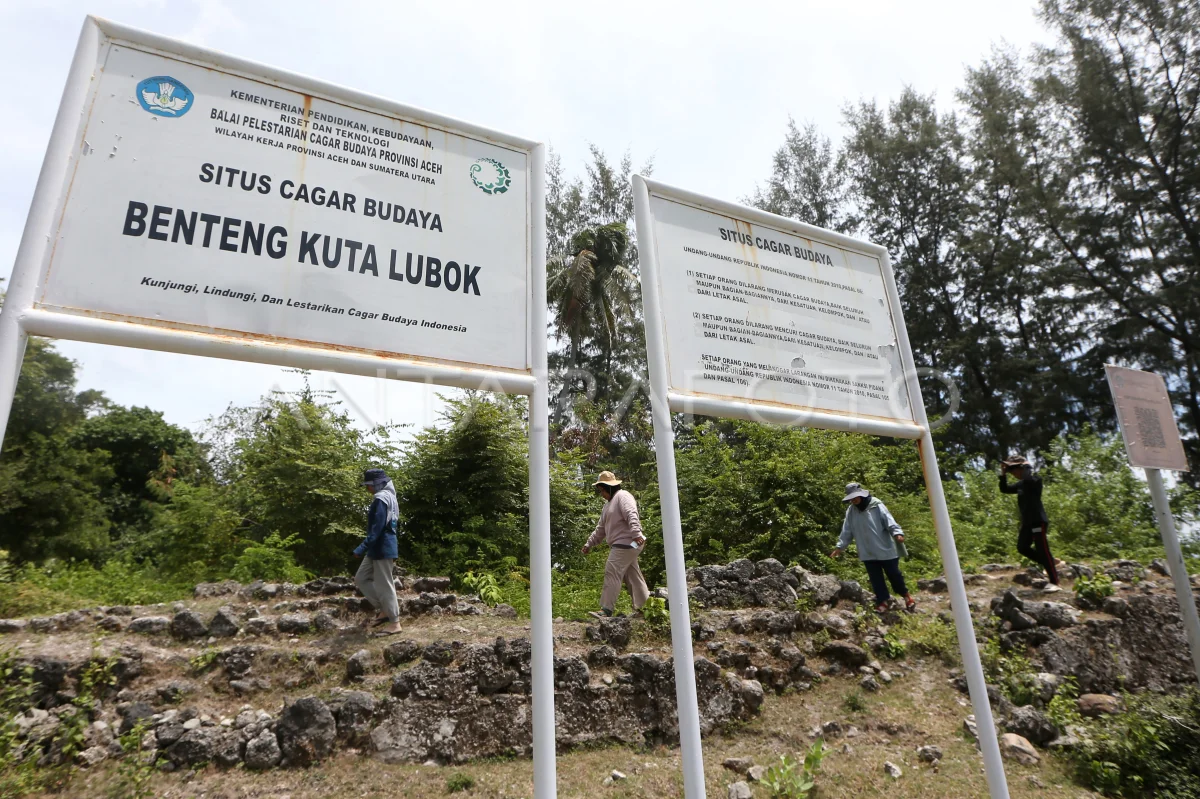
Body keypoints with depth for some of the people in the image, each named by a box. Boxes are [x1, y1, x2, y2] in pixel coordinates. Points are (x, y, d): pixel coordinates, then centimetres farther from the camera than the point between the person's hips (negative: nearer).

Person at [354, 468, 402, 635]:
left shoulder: (381, 499, -16)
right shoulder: (388, 496, 15)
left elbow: (377, 528, -24)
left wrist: (364, 546, -25)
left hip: (382, 549, -10)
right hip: (378, 549, 10)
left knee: (383, 585, -3)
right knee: (361, 578, 16)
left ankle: (394, 622, 5)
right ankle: (383, 609, 20)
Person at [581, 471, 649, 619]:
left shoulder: (622, 496, -8)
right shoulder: (609, 503, 23)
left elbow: (631, 515, -25)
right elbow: (601, 529, 27)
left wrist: (636, 533, -37)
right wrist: (589, 544, 25)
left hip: (625, 543, -10)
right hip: (620, 545, 10)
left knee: (612, 573, -13)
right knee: (632, 576, 12)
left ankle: (606, 609, -13)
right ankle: (642, 607, 18)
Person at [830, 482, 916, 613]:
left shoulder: (877, 506, -11)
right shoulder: (851, 511, 2)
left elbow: (889, 521, -18)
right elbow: (847, 531, 7)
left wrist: (897, 533, -34)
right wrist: (840, 546, 5)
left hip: (885, 549, -4)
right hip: (867, 553, 4)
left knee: (893, 574, 9)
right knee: (876, 579, 7)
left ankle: (906, 595, 32)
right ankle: (883, 601, 20)